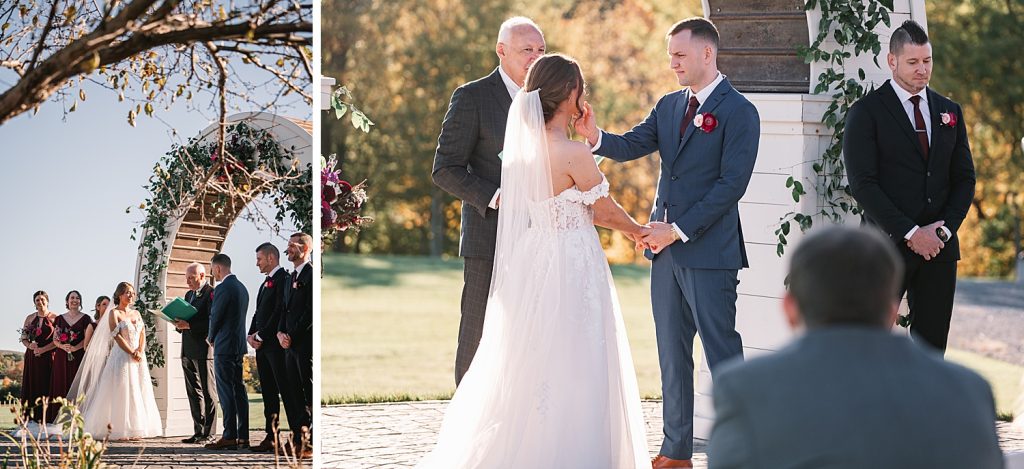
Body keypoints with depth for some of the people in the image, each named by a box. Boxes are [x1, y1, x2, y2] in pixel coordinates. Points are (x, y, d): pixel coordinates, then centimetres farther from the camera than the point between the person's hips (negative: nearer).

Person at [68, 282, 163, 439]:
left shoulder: (136, 313, 16)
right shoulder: (114, 313, -1)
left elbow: (143, 334, 9)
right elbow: (117, 335, -10)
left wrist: (140, 351, -9)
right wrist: (132, 353, -16)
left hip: (138, 359, 6)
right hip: (121, 356, -6)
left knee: (137, 393, 3)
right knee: (120, 392, -8)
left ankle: (133, 430, 7)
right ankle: (116, 430, -6)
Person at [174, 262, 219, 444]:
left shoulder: (211, 293, -10)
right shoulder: (189, 295, 18)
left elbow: (212, 323, -18)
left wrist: (189, 325, -22)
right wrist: (179, 325, 1)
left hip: (203, 349, -9)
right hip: (188, 352, 9)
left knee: (208, 392, -3)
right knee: (193, 393, 10)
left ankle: (208, 434, -2)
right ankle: (198, 432, 15)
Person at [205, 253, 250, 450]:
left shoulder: (222, 289, -15)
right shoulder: (242, 288, 13)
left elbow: (215, 317, -11)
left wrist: (211, 338, 7)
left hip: (224, 346, -9)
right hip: (240, 345, 9)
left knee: (226, 392, -7)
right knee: (239, 390, 9)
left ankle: (229, 437, -9)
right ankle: (243, 436, 9)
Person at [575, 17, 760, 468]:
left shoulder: (738, 111, -9)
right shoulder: (669, 105, 13)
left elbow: (731, 183, -15)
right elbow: (632, 145, 4)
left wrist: (679, 230, -17)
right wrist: (595, 137, -17)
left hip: (709, 253, -7)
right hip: (665, 250, 7)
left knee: (722, 354, -3)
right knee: (672, 355, 11)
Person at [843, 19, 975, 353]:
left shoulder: (949, 112, 15)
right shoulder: (866, 112, -2)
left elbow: (964, 178, 13)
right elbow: (863, 184, -9)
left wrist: (944, 229, -3)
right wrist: (911, 234, -14)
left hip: (939, 247, 5)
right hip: (888, 246, -5)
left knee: (932, 343, 5)